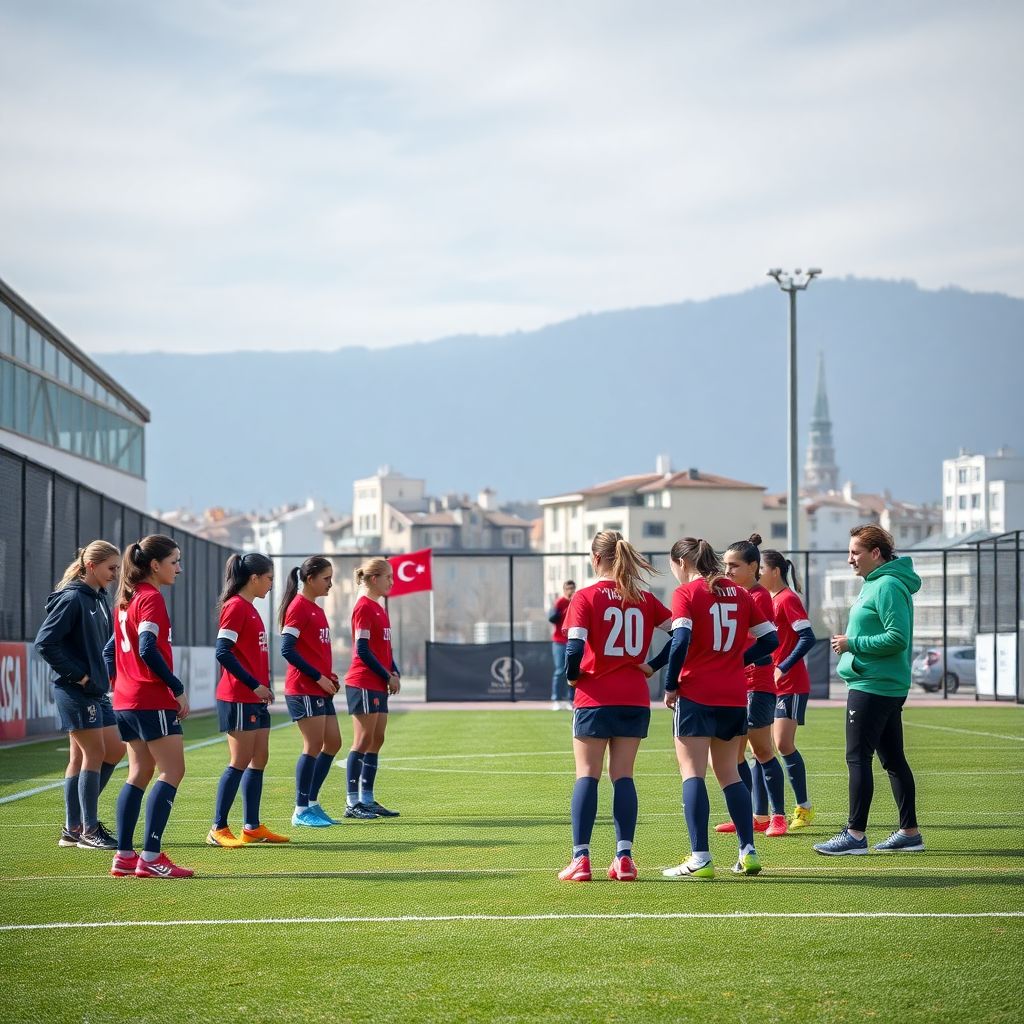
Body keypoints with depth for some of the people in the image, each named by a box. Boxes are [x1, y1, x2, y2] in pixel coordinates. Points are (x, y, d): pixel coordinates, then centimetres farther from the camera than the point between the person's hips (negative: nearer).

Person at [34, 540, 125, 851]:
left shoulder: (99, 599, 12)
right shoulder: (72, 599, -14)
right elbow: (44, 642, -20)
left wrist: (105, 673, 10)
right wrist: (76, 674, -17)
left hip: (96, 691, 9)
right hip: (75, 692, -9)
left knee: (115, 749, 8)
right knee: (94, 753, -6)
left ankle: (74, 828, 15)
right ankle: (87, 831, 2)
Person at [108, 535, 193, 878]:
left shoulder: (127, 598, 15)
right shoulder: (151, 598, -12)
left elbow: (112, 649, 19)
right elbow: (148, 650, -21)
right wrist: (178, 689, -15)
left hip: (126, 700, 9)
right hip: (152, 700, -9)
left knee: (139, 773, 11)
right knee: (172, 772, -6)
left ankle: (124, 856, 9)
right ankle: (151, 857, -11)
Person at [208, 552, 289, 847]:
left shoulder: (249, 609, 15)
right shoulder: (236, 607, -13)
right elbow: (223, 652, -21)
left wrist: (264, 687, 11)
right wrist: (255, 685, -19)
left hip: (255, 699, 10)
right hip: (238, 698, -10)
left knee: (259, 760, 10)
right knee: (240, 762, -7)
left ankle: (252, 827, 15)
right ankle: (218, 830, -3)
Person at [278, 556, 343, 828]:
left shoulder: (316, 609, 16)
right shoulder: (298, 607, -11)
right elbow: (287, 649, -18)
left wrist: (328, 676, 6)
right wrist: (318, 677, -16)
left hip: (321, 690, 9)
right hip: (304, 690, -9)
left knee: (332, 743, 10)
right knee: (314, 746, -8)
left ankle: (312, 802, 17)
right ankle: (301, 810, -1)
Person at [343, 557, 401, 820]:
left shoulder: (379, 609, 15)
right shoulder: (364, 608, -12)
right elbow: (362, 650, -16)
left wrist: (394, 674, 5)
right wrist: (387, 676, -11)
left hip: (378, 684, 9)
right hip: (363, 683, -9)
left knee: (376, 741, 9)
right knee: (363, 740, -7)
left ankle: (367, 800, 13)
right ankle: (352, 803, -4)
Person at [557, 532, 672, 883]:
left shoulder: (586, 597, -7)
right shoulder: (643, 598, 5)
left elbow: (574, 647, -16)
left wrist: (572, 676, 2)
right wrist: (652, 666, 8)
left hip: (595, 699, -3)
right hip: (635, 699, 3)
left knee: (587, 776, 2)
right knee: (623, 776, 7)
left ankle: (580, 859, -3)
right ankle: (624, 858, 2)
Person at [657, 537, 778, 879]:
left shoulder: (686, 593, -5)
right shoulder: (739, 593, 11)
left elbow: (680, 641, -17)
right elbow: (770, 639, 9)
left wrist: (670, 686, -8)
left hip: (696, 695, -5)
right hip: (734, 697, 5)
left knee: (692, 773, -3)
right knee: (728, 773, 15)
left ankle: (700, 859, -9)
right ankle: (748, 852, 10)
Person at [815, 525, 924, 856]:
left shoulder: (888, 586, -16)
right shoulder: (874, 584, 16)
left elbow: (897, 638, -23)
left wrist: (852, 644, -17)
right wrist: (851, 644, 10)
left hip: (872, 688, -10)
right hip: (888, 688, 10)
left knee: (858, 757, -7)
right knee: (893, 758, 12)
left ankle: (855, 834, -5)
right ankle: (909, 832, 16)